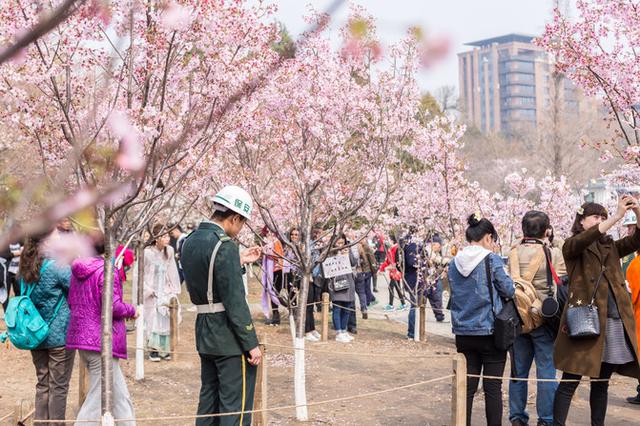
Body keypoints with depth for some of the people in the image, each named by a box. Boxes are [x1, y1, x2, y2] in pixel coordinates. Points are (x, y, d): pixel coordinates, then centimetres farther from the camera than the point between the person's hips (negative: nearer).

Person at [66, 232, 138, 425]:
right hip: (101, 341, -8)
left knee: (120, 396, 15)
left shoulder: (76, 271, 8)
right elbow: (113, 306, -20)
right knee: (97, 398, 0)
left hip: (81, 335, 8)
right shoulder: (106, 271, -16)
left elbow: (71, 302, 17)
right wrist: (131, 310, -2)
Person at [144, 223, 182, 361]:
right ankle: (153, 350, 4)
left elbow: (172, 272, 6)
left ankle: (164, 349, 9)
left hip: (165, 292, 4)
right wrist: (149, 290, -9)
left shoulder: (169, 251, -2)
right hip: (152, 294, -4)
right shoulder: (147, 253, -14)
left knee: (166, 319, 1)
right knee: (153, 320, -3)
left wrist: (174, 290, 2)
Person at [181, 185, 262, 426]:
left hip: (205, 334, 9)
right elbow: (235, 301, -20)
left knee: (209, 399, 17)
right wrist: (251, 343, -15)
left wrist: (239, 262, 15)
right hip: (229, 337, -9)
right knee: (236, 405, -3)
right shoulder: (224, 246, -18)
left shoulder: (191, 241, 9)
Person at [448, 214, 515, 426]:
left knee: (467, 387, 10)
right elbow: (508, 290, -6)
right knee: (493, 388, 4)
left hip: (463, 334, 5)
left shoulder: (455, 263, 4)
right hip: (490, 332, -5)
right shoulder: (492, 260, -12)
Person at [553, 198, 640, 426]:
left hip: (615, 321, 6)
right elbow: (583, 240, -19)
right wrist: (617, 216, -24)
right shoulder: (572, 245, 3)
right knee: (570, 382, -4)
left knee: (602, 382, 11)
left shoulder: (610, 247, 20)